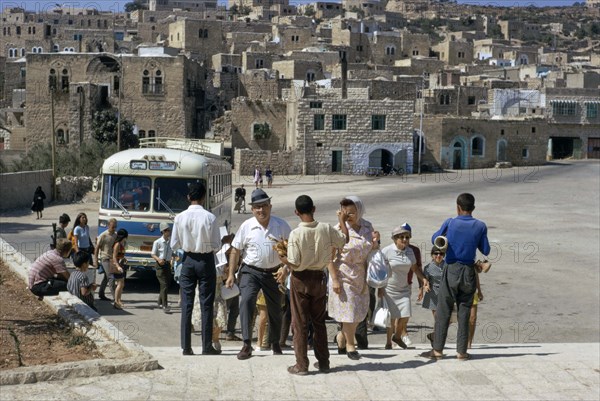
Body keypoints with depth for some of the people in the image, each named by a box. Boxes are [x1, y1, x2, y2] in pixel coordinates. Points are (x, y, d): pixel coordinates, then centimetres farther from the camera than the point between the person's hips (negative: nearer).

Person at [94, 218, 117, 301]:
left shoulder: (116, 235, 7)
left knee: (106, 277, 15)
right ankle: (115, 296, -10)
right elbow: (97, 248, -8)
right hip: (105, 258, -7)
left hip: (112, 258, 7)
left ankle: (101, 294, 27)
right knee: (111, 277, -10)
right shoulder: (103, 235, -11)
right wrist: (96, 260, -10)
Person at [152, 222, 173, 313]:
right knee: (164, 285, -12)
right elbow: (153, 254, -6)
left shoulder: (170, 242, 4)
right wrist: (158, 259, -25)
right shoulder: (157, 242, -10)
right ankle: (164, 306, -12)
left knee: (167, 284, 12)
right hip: (160, 265, -6)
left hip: (168, 264, 6)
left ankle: (160, 303, 30)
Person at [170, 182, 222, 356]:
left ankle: (186, 346, 8)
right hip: (206, 261, -2)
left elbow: (174, 245, -2)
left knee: (187, 304, 7)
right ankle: (207, 346, 8)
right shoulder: (210, 217, -13)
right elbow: (216, 246, -11)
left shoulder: (180, 218, -6)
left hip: (188, 260, 2)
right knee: (206, 304, 5)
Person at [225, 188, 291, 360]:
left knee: (275, 309, 12)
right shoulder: (246, 226, -5)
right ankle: (247, 344, -20)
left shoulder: (281, 225, -5)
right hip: (251, 271, -1)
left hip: (273, 273, 1)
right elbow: (235, 250, 2)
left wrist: (285, 269, -11)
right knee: (246, 300, -24)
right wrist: (231, 274, -1)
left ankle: (275, 343, 36)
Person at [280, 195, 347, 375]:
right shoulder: (326, 229, -8)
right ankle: (323, 362, 22)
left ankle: (301, 365, 8)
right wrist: (342, 222, 21)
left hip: (301, 279, -3)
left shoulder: (296, 234, -18)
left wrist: (281, 257, -2)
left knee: (300, 322, 6)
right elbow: (344, 241, 9)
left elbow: (294, 264, -19)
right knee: (319, 321, 16)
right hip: (320, 278, 4)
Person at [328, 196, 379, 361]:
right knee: (349, 312, 1)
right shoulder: (338, 230, -14)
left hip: (361, 277, 6)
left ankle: (341, 336, 35)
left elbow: (372, 251, 14)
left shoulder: (367, 227, 2)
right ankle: (350, 345, 21)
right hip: (344, 276, -5)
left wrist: (375, 242, -9)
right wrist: (334, 279, -20)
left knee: (360, 312, 13)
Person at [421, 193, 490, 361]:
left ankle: (437, 350, 6)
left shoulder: (450, 223, -7)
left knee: (443, 312, 5)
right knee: (464, 313, 8)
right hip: (469, 273, 2)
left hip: (451, 271, -2)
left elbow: (435, 239, 8)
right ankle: (461, 351, 9)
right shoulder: (480, 226, -3)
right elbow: (485, 251, 4)